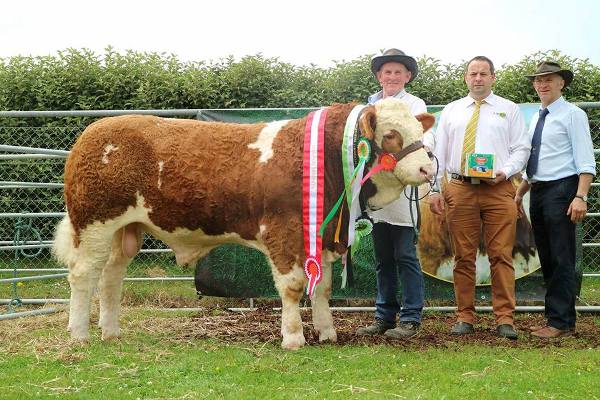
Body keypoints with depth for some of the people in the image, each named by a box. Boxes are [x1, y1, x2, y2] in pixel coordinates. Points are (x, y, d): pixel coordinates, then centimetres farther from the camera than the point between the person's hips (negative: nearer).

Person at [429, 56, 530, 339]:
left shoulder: (509, 110, 11)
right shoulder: (451, 111, 15)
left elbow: (521, 148, 7)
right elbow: (438, 152, 11)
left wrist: (506, 171, -11)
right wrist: (435, 190, 2)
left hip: (498, 189, -1)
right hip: (459, 190, 1)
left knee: (501, 256, -4)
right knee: (463, 257, 3)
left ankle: (504, 319, 0)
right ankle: (465, 317, 9)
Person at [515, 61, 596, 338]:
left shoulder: (572, 115, -5)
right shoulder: (536, 119, 17)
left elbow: (585, 161, -12)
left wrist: (580, 197, -21)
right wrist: (520, 193, 17)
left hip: (561, 190, -8)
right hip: (538, 191, 8)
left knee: (562, 259, -6)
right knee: (546, 259, 10)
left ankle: (561, 322, -3)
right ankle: (555, 316, 16)